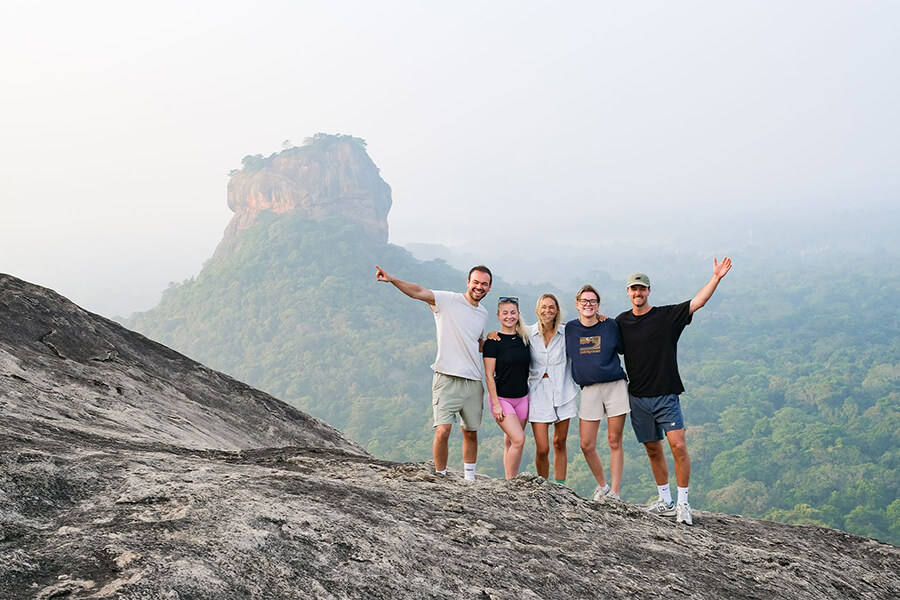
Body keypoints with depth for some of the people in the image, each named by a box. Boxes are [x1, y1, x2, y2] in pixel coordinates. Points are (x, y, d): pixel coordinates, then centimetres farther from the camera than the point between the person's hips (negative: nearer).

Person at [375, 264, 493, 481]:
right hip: (447, 379, -5)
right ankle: (441, 477, 3)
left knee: (471, 433, 12)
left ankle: (469, 478, 27)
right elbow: (418, 292, -17)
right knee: (442, 431, -13)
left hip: (473, 382, 5)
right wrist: (392, 280, -30)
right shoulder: (448, 300, -3)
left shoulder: (483, 314, 16)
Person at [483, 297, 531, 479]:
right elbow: (489, 375, -9)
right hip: (502, 398, -5)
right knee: (518, 440, -15)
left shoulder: (523, 339, 8)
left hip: (522, 398, 5)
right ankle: (511, 482, -4)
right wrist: (495, 403, -12)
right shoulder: (493, 341, -8)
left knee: (510, 443, 9)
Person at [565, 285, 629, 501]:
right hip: (589, 390, 2)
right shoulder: (570, 329, 5)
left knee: (615, 442, 1)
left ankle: (615, 493, 9)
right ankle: (602, 486, 23)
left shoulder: (610, 325, 1)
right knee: (587, 445, -1)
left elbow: (623, 349, 12)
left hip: (615, 386, -1)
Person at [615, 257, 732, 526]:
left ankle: (683, 504, -3)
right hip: (637, 397, 3)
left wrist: (716, 278, -24)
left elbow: (697, 302, -14)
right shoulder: (621, 322, 7)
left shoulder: (667, 316, -3)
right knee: (653, 450, 11)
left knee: (678, 446, -13)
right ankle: (665, 502, 22)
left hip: (666, 395, -3)